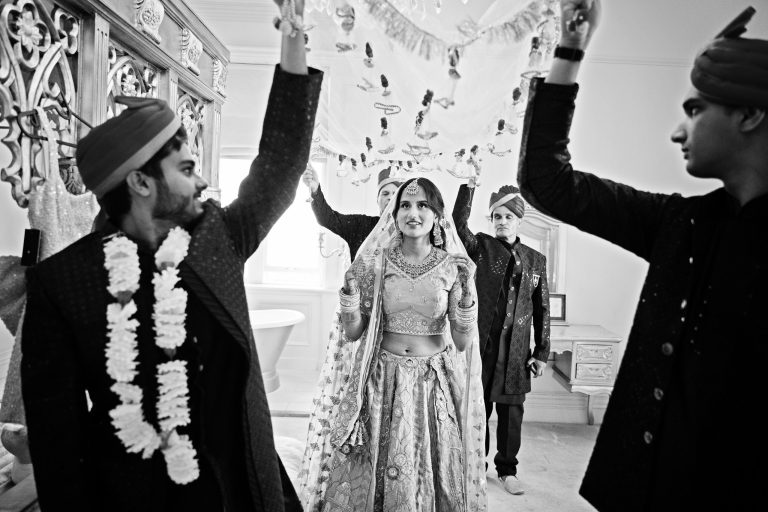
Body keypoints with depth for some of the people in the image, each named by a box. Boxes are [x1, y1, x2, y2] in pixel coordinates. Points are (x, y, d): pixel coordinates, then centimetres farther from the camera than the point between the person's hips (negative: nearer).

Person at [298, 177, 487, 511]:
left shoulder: (452, 267, -4)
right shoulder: (376, 263, -4)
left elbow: (462, 342, -5)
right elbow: (352, 334, -2)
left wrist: (465, 292, -18)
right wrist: (350, 289, -16)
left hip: (435, 383, 0)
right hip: (383, 379, 0)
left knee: (431, 475, 11)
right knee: (370, 474, 8)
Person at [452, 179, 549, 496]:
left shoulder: (535, 260, 7)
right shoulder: (481, 247, 3)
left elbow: (542, 309, 8)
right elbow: (459, 223, -16)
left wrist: (542, 352, 5)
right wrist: (469, 185, -22)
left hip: (516, 351, 2)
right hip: (482, 344, -2)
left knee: (511, 412, 10)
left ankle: (507, 469, 29)